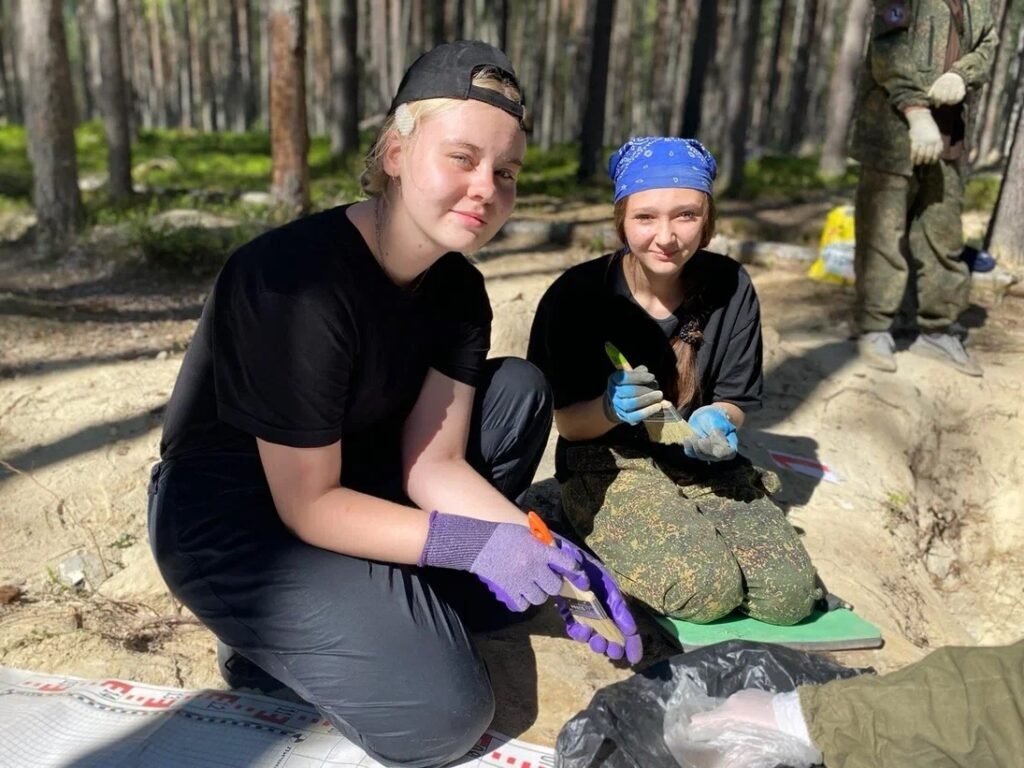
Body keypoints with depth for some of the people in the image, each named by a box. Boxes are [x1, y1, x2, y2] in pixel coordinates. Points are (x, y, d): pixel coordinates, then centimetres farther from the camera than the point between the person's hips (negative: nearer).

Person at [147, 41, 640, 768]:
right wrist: (474, 543, -29)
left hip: (345, 470, 8)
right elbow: (307, 505, -24)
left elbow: (433, 461, -8)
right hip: (231, 518, -8)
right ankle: (276, 634, 6)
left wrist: (548, 557, -19)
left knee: (519, 388, -3)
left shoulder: (456, 288, -6)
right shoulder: (298, 281, -30)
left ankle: (407, 599, -1)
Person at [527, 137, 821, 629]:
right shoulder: (577, 294, -15)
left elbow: (736, 399, 3)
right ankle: (600, 535, 3)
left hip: (704, 464, 4)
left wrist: (715, 421, -22)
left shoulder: (729, 287, -6)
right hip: (609, 465, -3)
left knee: (790, 593, -13)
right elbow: (566, 421, -8)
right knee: (705, 586, -27)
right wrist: (611, 408, -31)